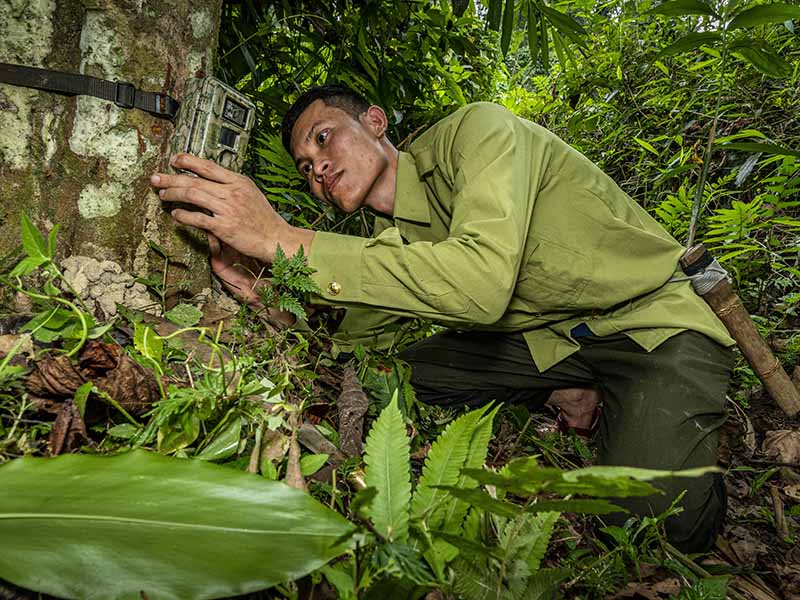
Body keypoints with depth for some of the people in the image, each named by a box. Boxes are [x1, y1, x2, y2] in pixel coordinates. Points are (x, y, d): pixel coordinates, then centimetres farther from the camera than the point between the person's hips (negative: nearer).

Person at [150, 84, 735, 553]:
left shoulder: (477, 130, -22)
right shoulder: (394, 238, 0)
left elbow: (481, 284, -40)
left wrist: (287, 239, -39)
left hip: (655, 318, -6)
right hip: (552, 336, 7)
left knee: (662, 518, -28)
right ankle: (568, 394, 6)